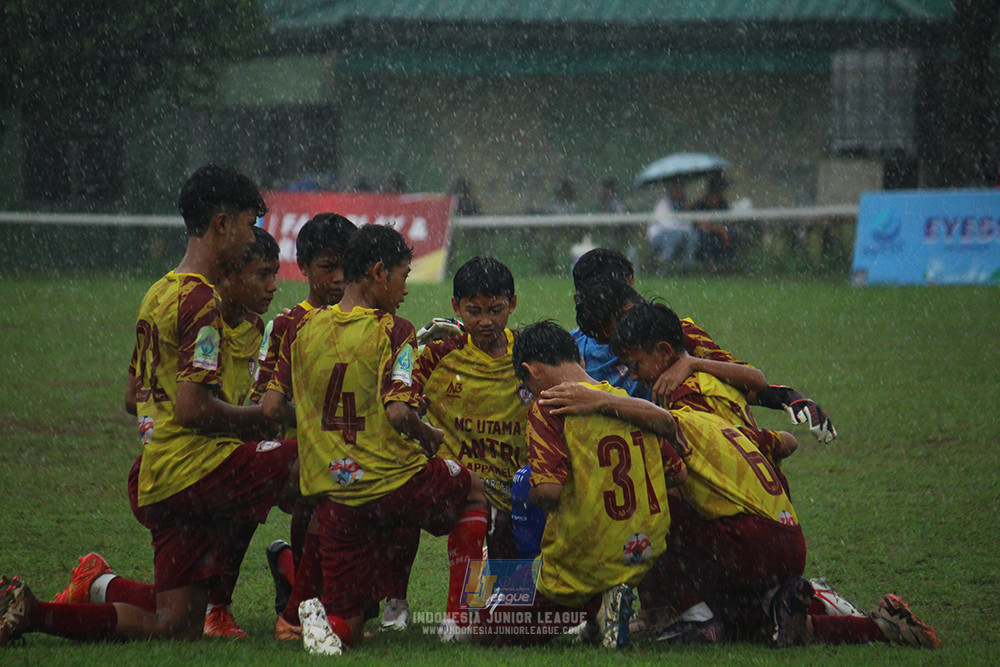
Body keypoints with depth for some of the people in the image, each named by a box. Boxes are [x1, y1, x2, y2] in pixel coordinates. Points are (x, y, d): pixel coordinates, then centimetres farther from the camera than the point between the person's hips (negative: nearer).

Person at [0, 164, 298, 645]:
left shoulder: (158, 294, 17)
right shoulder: (202, 302, -13)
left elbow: (135, 400, 25)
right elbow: (193, 407, -22)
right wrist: (260, 417, -7)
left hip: (152, 480, 9)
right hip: (196, 471, -9)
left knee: (177, 625, 13)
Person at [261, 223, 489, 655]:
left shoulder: (304, 329, 4)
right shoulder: (392, 331, -11)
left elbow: (271, 407, 5)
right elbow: (398, 413, -22)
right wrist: (430, 437, -1)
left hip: (333, 497, 4)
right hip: (397, 485, -4)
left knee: (346, 624, 14)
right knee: (473, 490, 30)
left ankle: (330, 618, -23)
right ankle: (459, 615, 22)